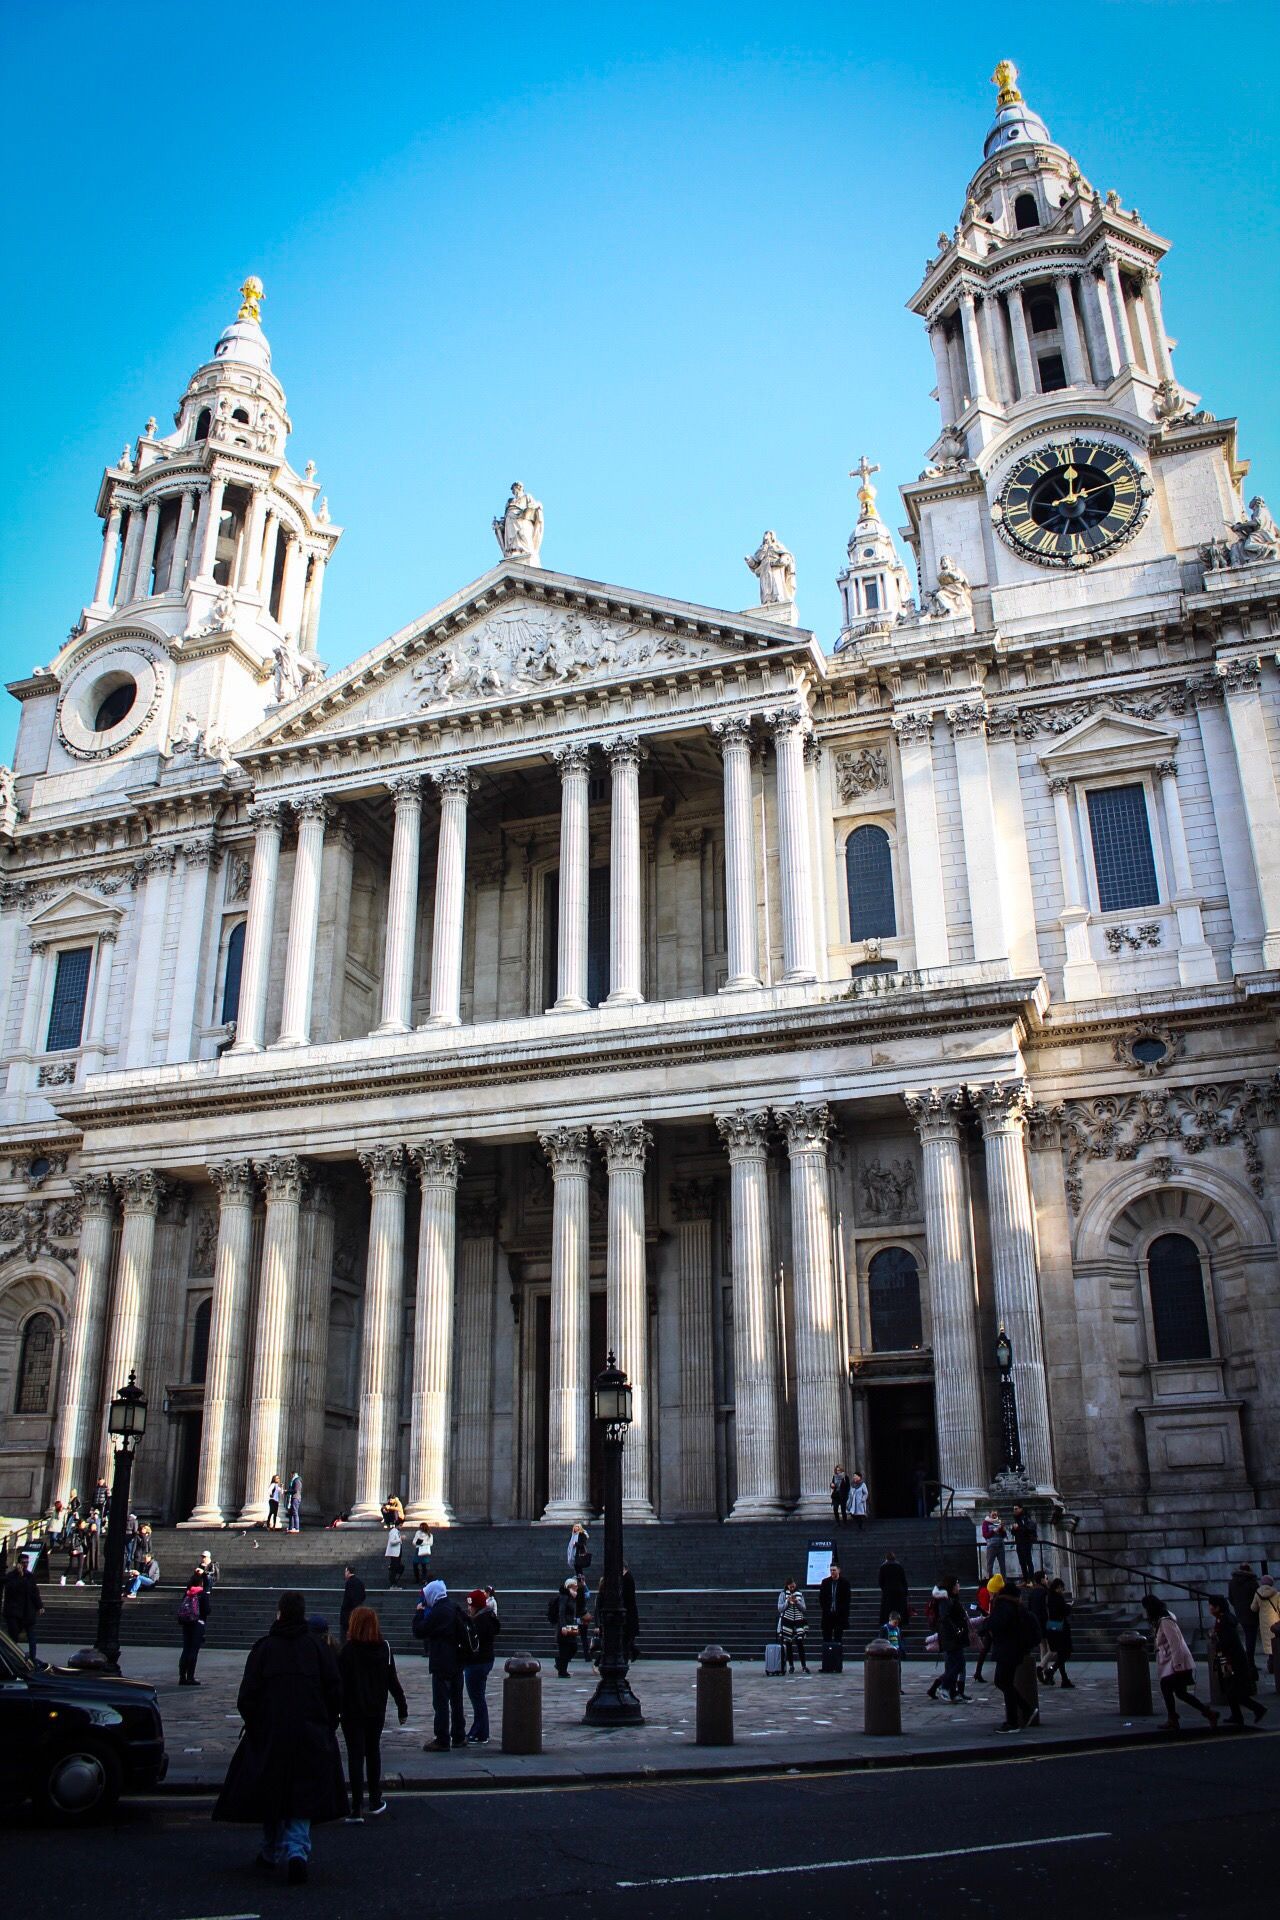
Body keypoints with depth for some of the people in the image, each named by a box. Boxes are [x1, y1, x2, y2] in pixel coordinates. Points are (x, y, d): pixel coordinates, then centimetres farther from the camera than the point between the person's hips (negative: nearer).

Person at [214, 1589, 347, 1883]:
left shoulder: (263, 1648, -3)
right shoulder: (318, 1648, 0)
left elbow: (247, 1696, -4)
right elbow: (335, 1693, 0)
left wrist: (254, 1727, 11)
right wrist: (327, 1728, 12)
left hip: (270, 1735, 0)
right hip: (311, 1738, 0)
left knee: (270, 1794, 17)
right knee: (303, 1796, 4)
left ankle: (273, 1852, 26)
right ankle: (297, 1850, -15)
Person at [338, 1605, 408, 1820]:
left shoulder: (348, 1651, -15)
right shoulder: (384, 1649, -3)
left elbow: (340, 1683, -16)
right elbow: (393, 1681, 1)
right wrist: (402, 1708, 7)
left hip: (353, 1712, -4)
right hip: (377, 1711, 4)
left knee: (355, 1756, 2)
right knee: (373, 1752, 21)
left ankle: (357, 1809, 0)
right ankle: (376, 1802, 28)